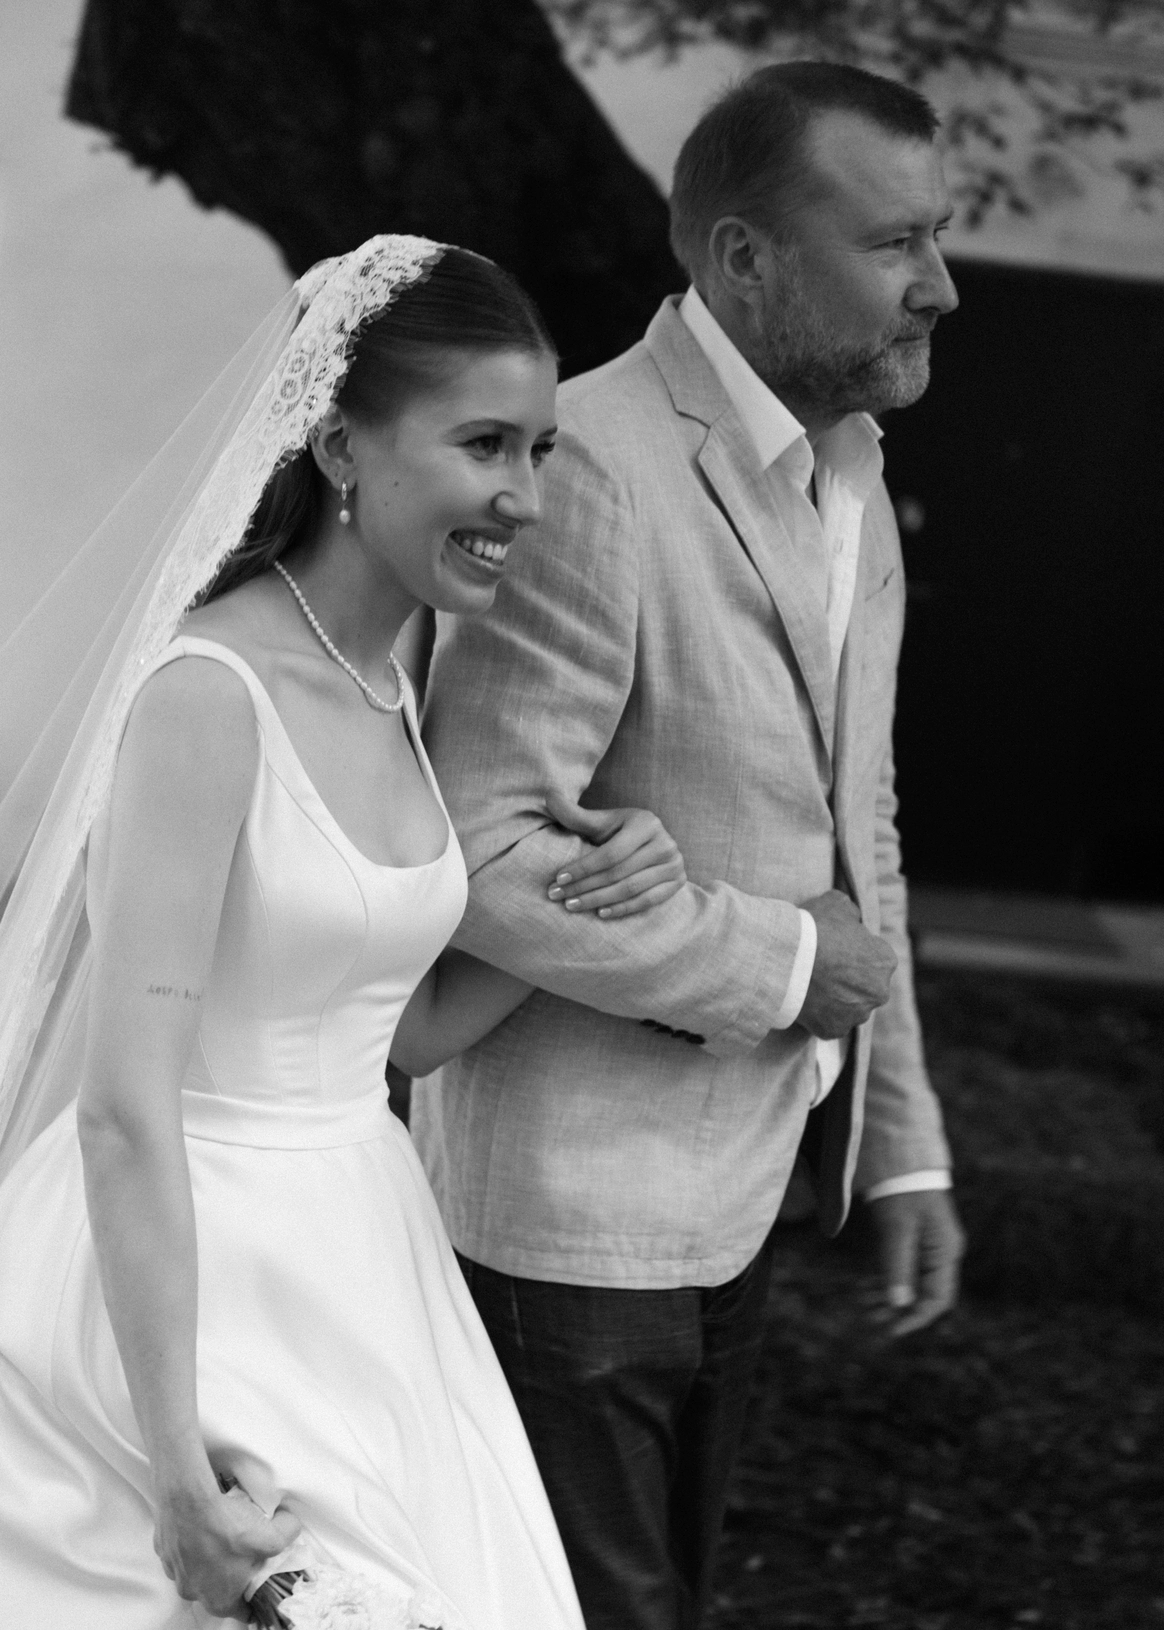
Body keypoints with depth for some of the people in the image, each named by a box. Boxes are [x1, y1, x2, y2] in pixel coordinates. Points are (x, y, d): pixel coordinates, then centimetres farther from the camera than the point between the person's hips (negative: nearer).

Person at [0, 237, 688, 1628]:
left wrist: (589, 899, -2)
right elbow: (124, 1104, -23)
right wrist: (180, 1468, -24)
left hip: (360, 1264, 8)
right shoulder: (210, 694, -20)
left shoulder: (394, 695, 6)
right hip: (189, 1284, -8)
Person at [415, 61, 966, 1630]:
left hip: (732, 1181, 9)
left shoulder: (851, 479, 7)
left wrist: (904, 1143, 15)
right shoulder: (591, 471, -23)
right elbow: (474, 857, -26)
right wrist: (782, 966, -18)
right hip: (573, 1194, -9)